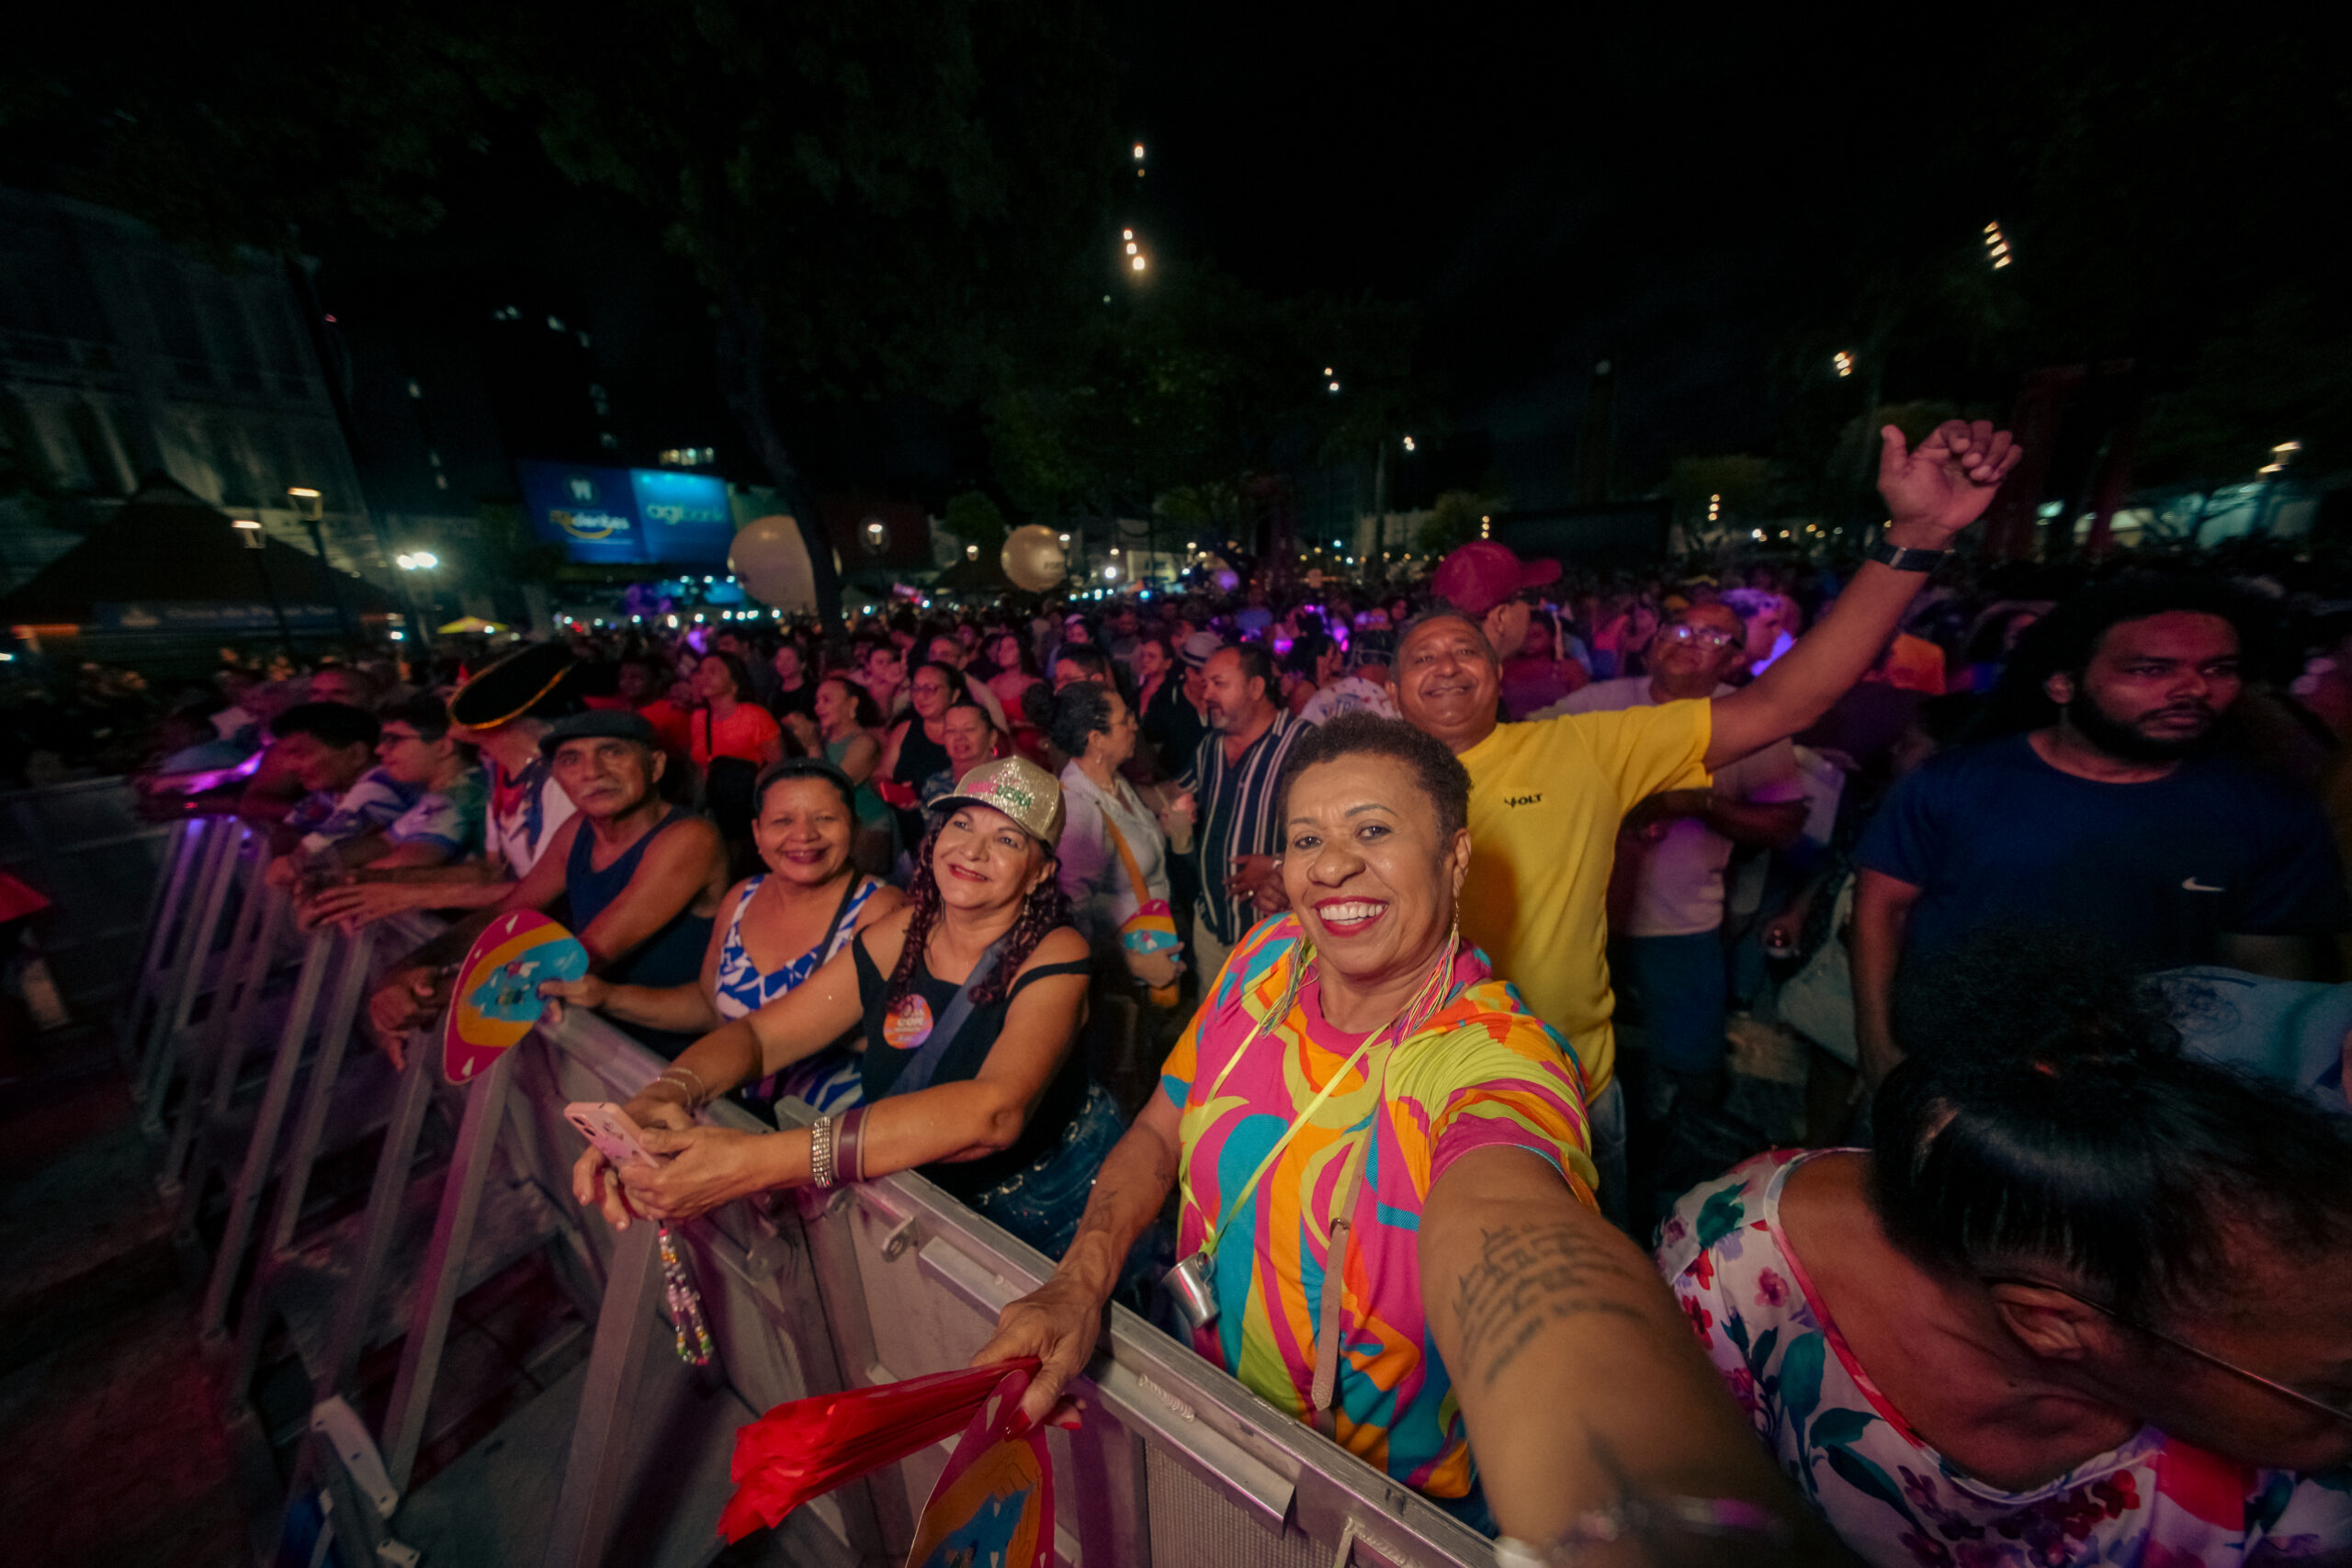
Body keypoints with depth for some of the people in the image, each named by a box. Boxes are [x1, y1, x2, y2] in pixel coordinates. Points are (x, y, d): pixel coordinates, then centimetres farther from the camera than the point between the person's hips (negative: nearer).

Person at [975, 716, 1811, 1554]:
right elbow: (1159, 1132, -2)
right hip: (1204, 1398, 2)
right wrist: (1078, 1282, -17)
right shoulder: (1266, 958, -10)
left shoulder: (1493, 1059, -25)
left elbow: (1501, 1238, -46)